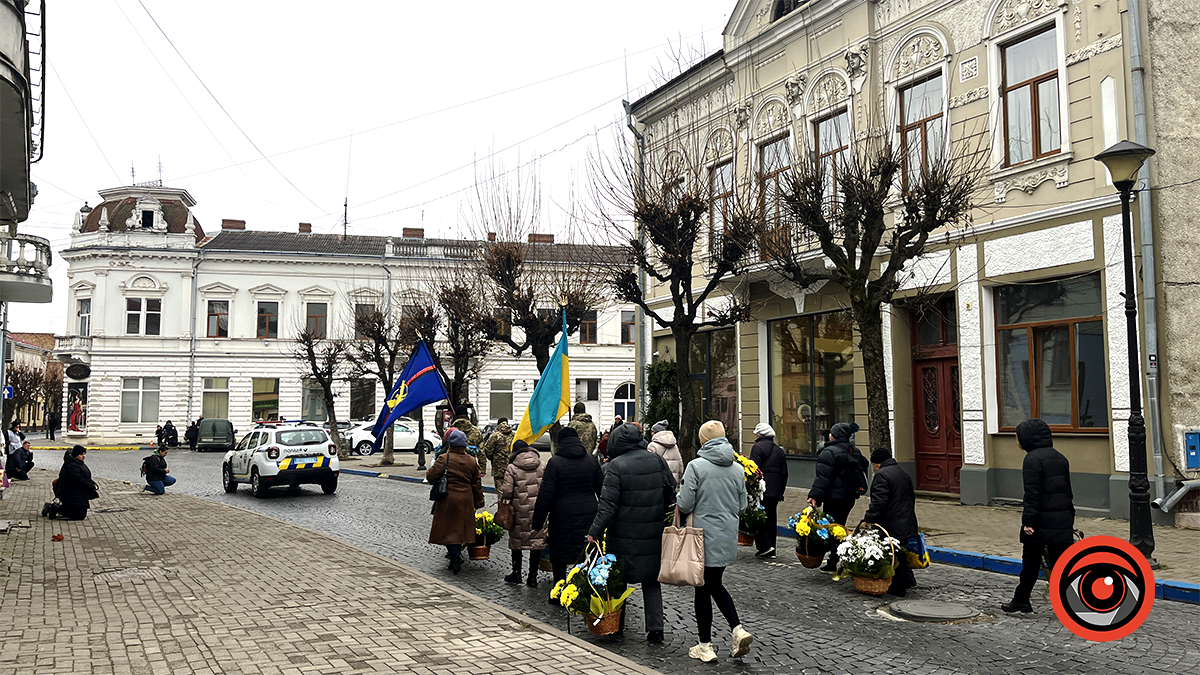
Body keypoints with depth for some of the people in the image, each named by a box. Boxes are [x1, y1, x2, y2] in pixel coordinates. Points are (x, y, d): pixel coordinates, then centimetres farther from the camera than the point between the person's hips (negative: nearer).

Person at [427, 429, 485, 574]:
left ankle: (455, 555, -15)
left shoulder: (444, 459, -11)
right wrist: (478, 503, 17)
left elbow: (431, 476, -14)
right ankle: (457, 554, 20)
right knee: (460, 528, 14)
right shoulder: (471, 461, 5)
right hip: (465, 500, 4)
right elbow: (477, 484, 9)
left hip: (447, 499, -4)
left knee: (446, 529, 2)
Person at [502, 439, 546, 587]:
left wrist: (502, 497, 8)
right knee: (537, 541, 8)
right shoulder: (543, 466, 1)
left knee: (516, 540, 14)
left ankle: (516, 573, 22)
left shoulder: (512, 468, -9)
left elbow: (507, 492, -13)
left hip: (519, 510, -2)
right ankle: (533, 576, 12)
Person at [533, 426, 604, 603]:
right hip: (588, 515, 3)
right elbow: (601, 488, 11)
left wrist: (538, 520, -3)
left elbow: (546, 494, -9)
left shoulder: (555, 462, -8)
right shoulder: (592, 459, 4)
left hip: (563, 517, -3)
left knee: (559, 557, 9)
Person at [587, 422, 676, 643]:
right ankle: (655, 628, 5)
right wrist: (669, 524, 19)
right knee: (651, 580, 12)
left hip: (624, 535, -3)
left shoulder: (616, 466, -11)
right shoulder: (657, 461, 2)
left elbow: (608, 503, -16)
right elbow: (671, 493, 9)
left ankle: (618, 625, 21)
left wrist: (595, 531, -14)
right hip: (653, 534, 4)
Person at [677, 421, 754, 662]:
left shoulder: (696, 466, -14)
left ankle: (705, 647, 14)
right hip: (728, 537, 5)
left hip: (705, 536, -5)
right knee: (715, 584, 21)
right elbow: (742, 506, 10)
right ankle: (737, 629, 7)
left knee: (703, 589, 6)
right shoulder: (738, 468, 3)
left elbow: (685, 504, -13)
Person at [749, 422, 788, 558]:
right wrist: (781, 492, 23)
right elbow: (784, 474, 20)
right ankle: (771, 550, 13)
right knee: (771, 518, 10)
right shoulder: (779, 450, 17)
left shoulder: (758, 447, -6)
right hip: (775, 491, 7)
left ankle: (764, 546, -11)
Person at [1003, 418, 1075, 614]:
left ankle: (1021, 600, 17)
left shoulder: (1032, 459, -12)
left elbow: (1032, 493, -17)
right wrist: (1070, 519, 23)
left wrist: (1028, 521, -16)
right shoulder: (1060, 457, 12)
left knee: (1031, 561, 6)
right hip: (1063, 521, 6)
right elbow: (1067, 490, 17)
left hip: (1042, 522, -6)